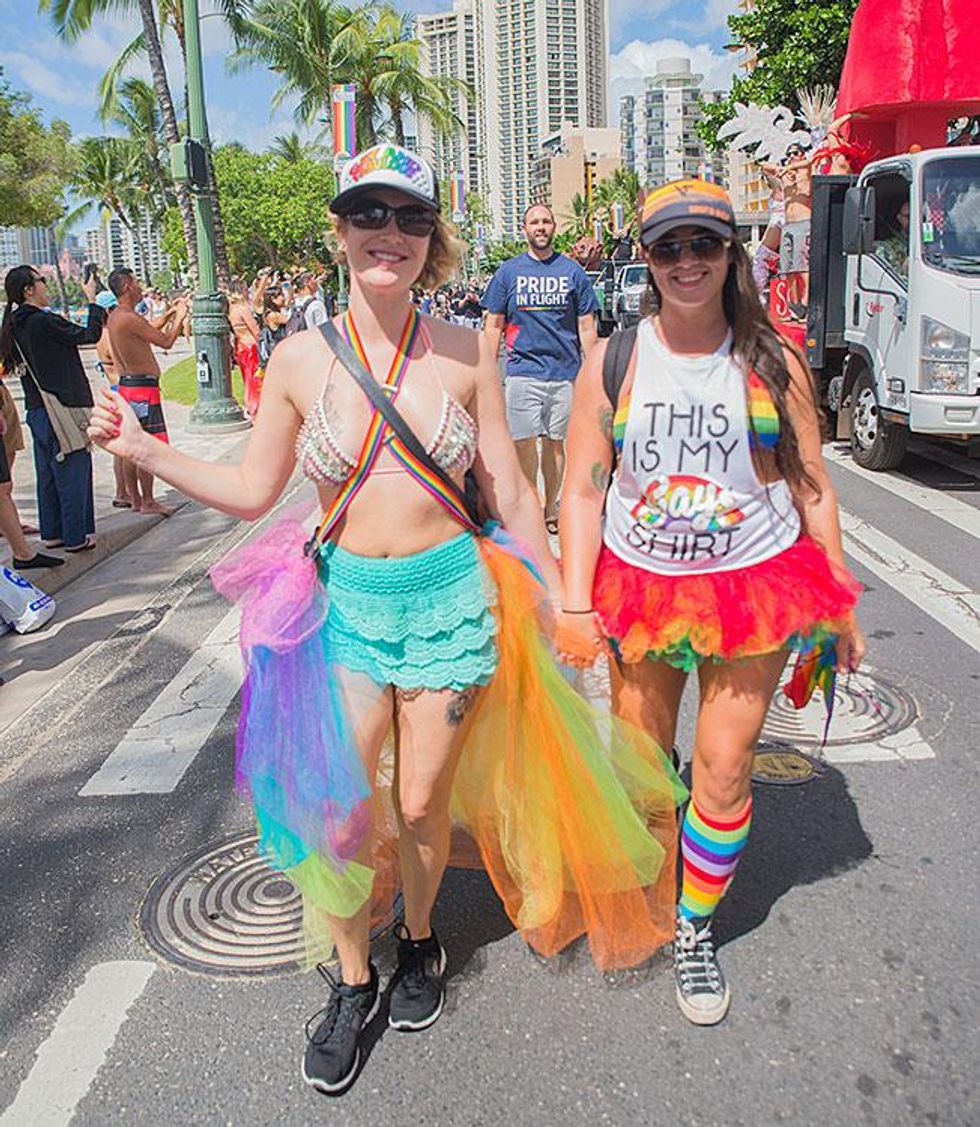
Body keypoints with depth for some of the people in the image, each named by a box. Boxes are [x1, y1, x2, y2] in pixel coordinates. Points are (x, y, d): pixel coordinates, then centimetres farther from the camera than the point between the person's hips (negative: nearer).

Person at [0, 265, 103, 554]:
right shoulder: (43, 321, -17)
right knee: (73, 473, 0)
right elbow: (91, 334, -12)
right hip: (63, 409, -9)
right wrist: (92, 300, -1)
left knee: (48, 473, 16)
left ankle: (52, 532, 24)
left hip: (36, 410, 9)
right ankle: (76, 536, 6)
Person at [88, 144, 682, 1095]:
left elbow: (510, 490, 3)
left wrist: (553, 594, 8)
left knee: (421, 801, 9)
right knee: (341, 809, 3)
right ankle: (351, 978, 32)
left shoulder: (464, 354, -4)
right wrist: (144, 451, -2)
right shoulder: (300, 359, -3)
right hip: (345, 600, 1)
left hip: (452, 596, 0)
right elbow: (252, 489, 5)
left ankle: (419, 938, 42)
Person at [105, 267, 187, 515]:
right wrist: (179, 316, -1)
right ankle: (148, 502, 0)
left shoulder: (114, 318, 13)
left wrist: (169, 313, 28)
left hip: (126, 385, 10)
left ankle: (135, 499, 20)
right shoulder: (130, 318, -17)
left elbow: (148, 330, 28)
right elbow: (166, 341, -15)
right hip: (142, 386, -10)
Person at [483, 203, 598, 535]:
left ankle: (550, 508, 21)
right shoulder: (509, 271, 6)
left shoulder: (572, 271, 7)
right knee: (524, 442, -1)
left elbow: (586, 325, 8)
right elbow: (494, 325, 8)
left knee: (555, 442, 8)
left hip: (566, 372, 1)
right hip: (523, 371, 0)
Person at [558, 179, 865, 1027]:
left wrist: (841, 611, 5)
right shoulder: (613, 364, -1)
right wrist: (575, 605, -9)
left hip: (754, 586, 0)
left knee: (724, 768, 1)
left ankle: (696, 927, 24)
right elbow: (583, 491, -2)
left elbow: (813, 489, 4)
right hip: (640, 588, 1)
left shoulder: (773, 363, 0)